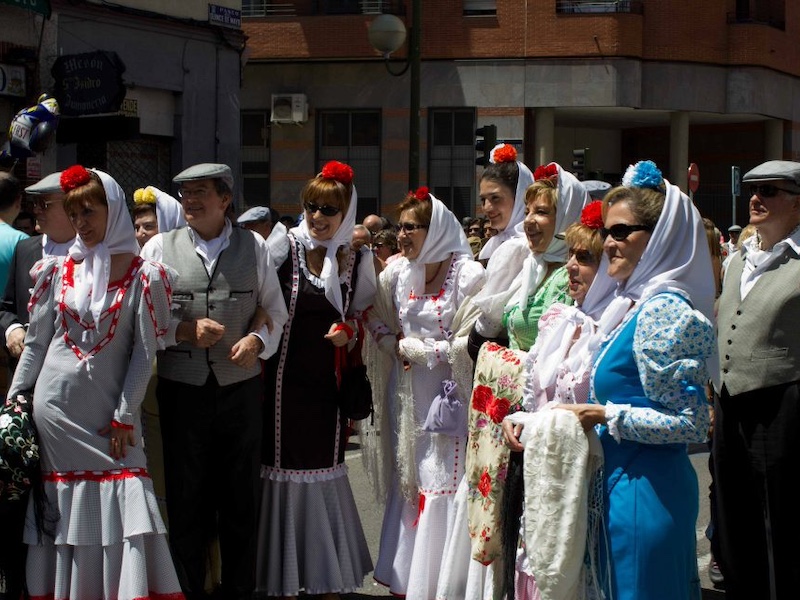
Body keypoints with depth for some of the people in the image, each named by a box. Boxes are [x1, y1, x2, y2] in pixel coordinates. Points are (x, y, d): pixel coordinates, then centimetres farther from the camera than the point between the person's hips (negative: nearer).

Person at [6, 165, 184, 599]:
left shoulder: (144, 276, -1)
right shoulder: (57, 270, 6)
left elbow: (145, 351, -3)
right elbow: (35, 343, 10)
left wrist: (125, 416, -7)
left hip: (109, 411, -2)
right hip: (54, 407, 2)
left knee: (123, 510, -9)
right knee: (60, 510, 5)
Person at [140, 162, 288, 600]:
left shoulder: (253, 246, 6)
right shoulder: (159, 247, 4)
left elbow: (276, 311, 10)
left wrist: (259, 340, -9)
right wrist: (183, 331, -11)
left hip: (241, 388, 1)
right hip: (182, 388, -1)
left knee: (241, 498, 9)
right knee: (185, 498, 6)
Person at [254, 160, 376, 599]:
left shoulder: (357, 258, 5)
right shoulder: (285, 248, -6)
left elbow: (364, 308, 15)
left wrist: (349, 329, -3)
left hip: (329, 381, 3)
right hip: (285, 379, -3)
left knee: (325, 471, 10)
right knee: (285, 470, 2)